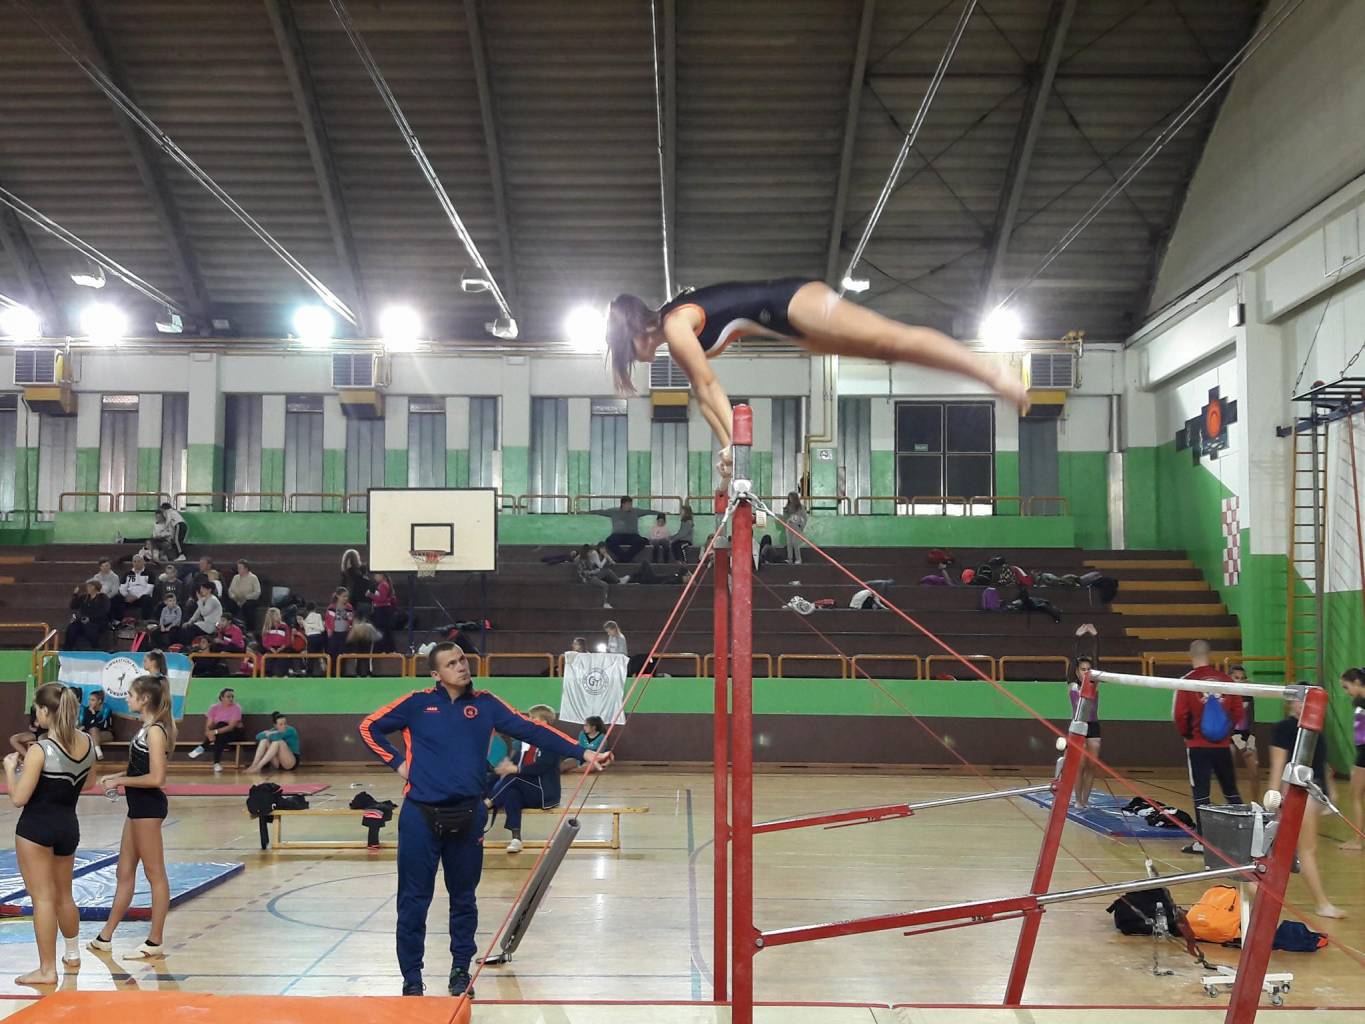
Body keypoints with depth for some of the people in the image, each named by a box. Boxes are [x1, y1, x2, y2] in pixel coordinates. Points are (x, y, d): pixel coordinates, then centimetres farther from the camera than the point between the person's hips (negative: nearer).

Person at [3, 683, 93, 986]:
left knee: (43, 898, 0)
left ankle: (47, 969, 5)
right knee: (64, 895, 23)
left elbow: (18, 799, -18)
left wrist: (10, 767, -3)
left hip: (36, 829, -6)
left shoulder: (40, 751, -20)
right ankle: (72, 954, 38)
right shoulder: (87, 743, -2)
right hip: (69, 827, 7)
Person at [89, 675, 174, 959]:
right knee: (125, 873, 16)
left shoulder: (155, 731, -17)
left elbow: (156, 778, -23)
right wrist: (116, 776, 7)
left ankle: (155, 941, 8)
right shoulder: (148, 728, 13)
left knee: (154, 874, 0)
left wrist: (120, 781, -14)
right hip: (139, 807, 10)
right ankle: (105, 937, 26)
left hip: (148, 807, -10)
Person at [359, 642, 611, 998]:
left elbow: (531, 730, -2)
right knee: (414, 900, 3)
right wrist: (397, 763, 0)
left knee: (464, 898, 12)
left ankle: (461, 971, 28)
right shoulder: (417, 703, 0)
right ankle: (411, 978, 16)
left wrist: (582, 753, -9)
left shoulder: (485, 705, 4)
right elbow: (369, 727, 10)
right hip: (420, 815, -2)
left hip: (467, 815, 2)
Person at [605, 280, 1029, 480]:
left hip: (790, 302, -9)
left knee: (890, 339, -20)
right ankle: (987, 372, 4)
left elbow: (709, 385, -12)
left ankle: (993, 371, -29)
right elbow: (704, 393, 20)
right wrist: (728, 445, 20)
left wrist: (736, 439, -10)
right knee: (882, 350, 5)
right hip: (783, 319, 9)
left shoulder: (674, 325, -11)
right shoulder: (674, 332, 16)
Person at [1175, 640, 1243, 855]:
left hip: (1198, 746, -3)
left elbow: (1179, 714, -12)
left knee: (1201, 792, 1)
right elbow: (1237, 711, 2)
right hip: (1223, 745, 3)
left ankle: (1203, 841, 1)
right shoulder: (1225, 679, 0)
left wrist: (1185, 734, 5)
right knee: (1231, 790, 15)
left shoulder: (1187, 681, -10)